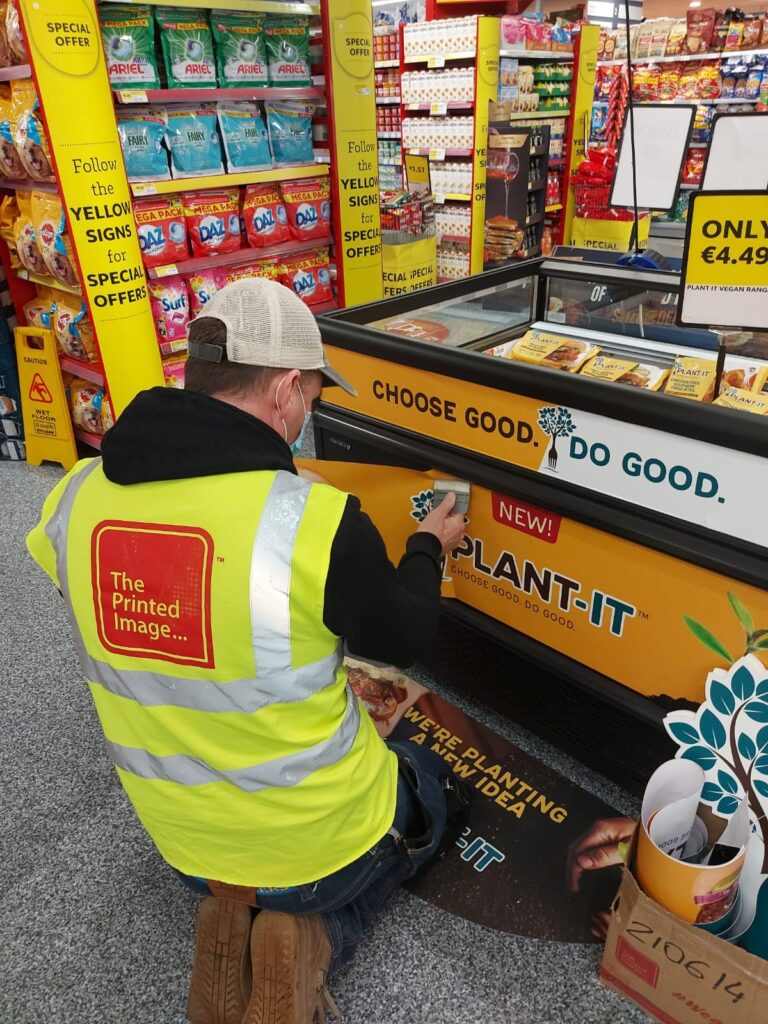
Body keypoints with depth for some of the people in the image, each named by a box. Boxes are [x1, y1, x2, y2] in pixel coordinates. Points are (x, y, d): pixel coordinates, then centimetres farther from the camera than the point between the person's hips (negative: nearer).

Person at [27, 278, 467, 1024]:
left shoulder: (76, 499, -14)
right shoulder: (316, 520, -30)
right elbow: (403, 641, -11)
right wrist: (427, 551, 8)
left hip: (183, 844, 5)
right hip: (320, 835, -5)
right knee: (438, 801, 29)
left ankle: (234, 915, 9)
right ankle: (309, 940, 5)